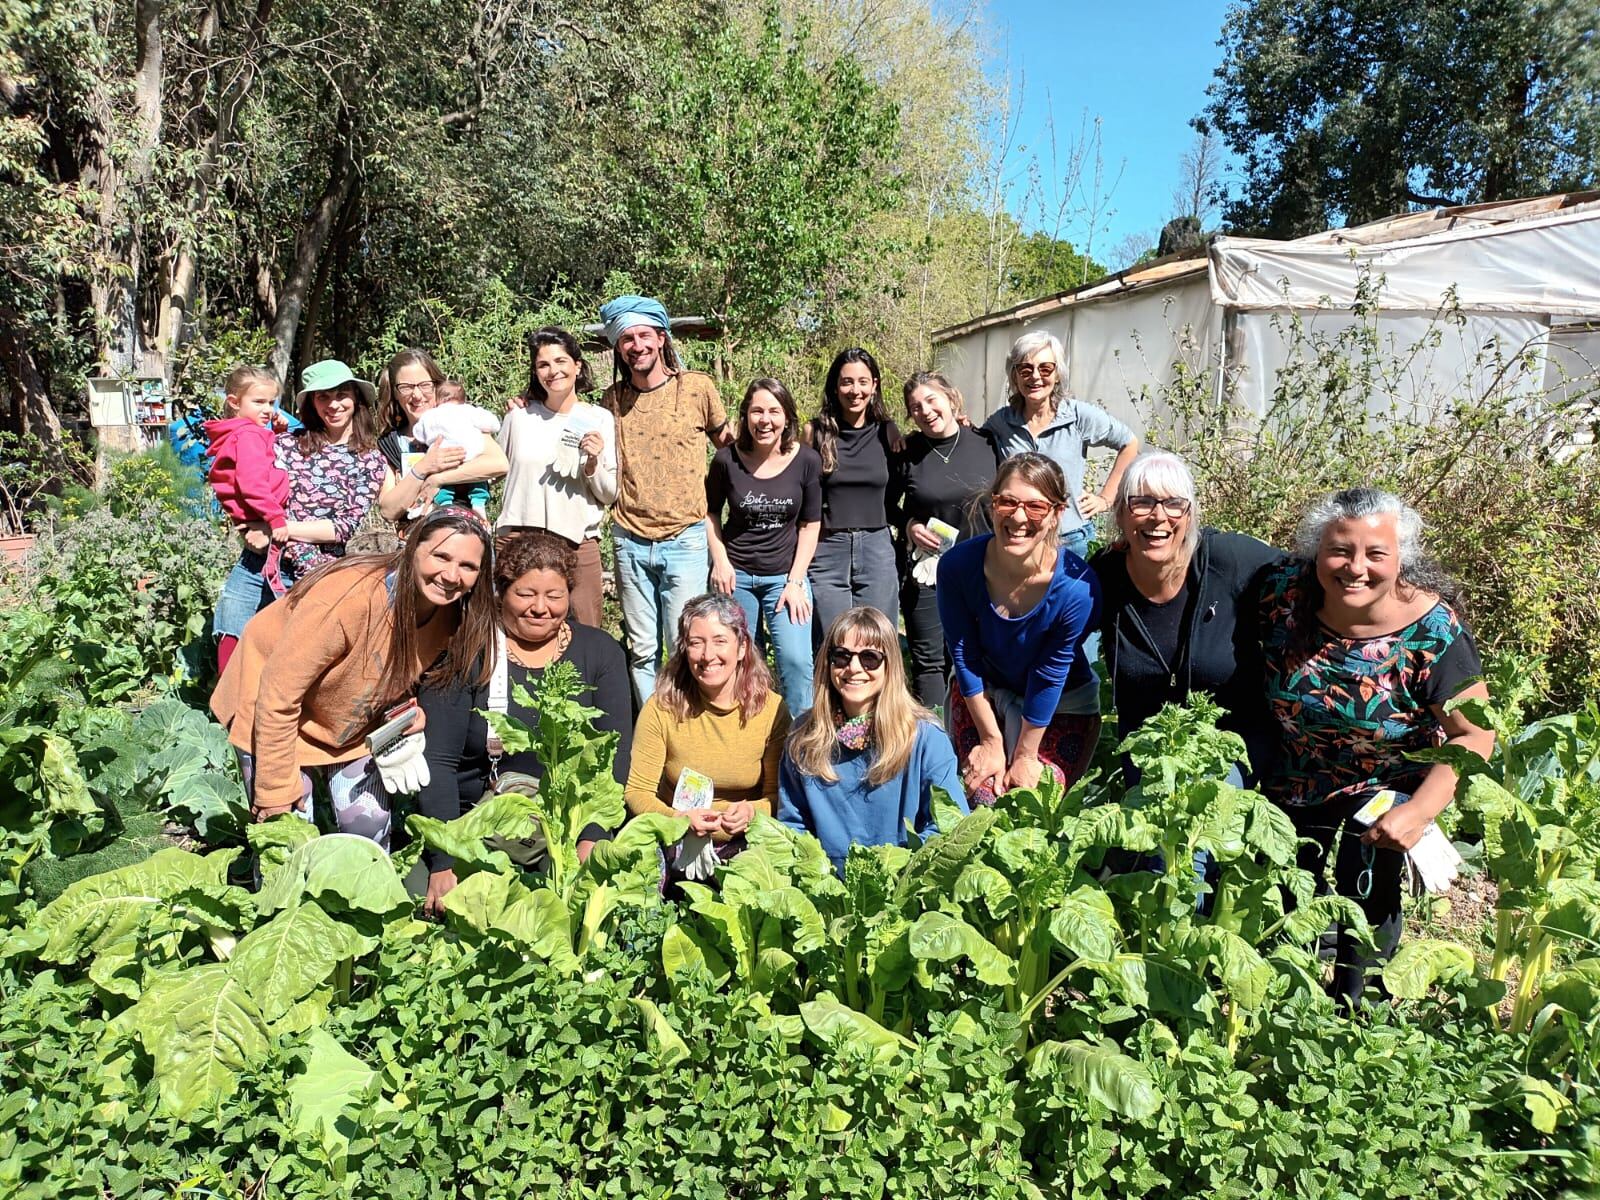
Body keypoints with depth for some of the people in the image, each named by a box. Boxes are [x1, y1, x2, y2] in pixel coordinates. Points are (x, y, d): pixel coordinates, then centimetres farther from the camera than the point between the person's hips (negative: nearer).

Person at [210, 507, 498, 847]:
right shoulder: (351, 596, -37)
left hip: (354, 724, 5)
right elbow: (278, 696, -28)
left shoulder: (451, 614, -17)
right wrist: (276, 791, -21)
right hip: (274, 718, -5)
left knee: (371, 831, 5)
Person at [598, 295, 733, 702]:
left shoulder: (698, 387, -2)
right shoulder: (612, 400, 6)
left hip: (684, 540, -3)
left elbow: (726, 440, 12)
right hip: (631, 541, 3)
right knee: (642, 652, 10)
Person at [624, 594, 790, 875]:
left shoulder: (772, 709, -6)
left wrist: (751, 811, -22)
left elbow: (777, 795, 1)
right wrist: (679, 819, -24)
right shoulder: (661, 709, -8)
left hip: (745, 844, 1)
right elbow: (637, 792, -4)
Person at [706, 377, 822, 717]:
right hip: (736, 575, 1)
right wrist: (720, 560, -4)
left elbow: (810, 525, -1)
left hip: (786, 576, -1)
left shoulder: (806, 461, -7)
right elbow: (710, 512, 8)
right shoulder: (727, 459, -7)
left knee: (796, 660, -13)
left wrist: (796, 581, -6)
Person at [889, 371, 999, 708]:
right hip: (924, 568, -1)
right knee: (929, 660, 4)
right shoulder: (907, 451, -3)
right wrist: (908, 525, -9)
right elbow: (887, 503, 9)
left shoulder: (987, 442, -2)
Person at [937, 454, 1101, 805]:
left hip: (1062, 705, -1)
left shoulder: (1077, 588, -32)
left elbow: (1049, 675, -20)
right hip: (981, 695, 2)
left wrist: (1026, 755, -8)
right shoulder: (958, 565, -25)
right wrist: (991, 740, -7)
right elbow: (964, 657, -13)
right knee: (983, 800, -5)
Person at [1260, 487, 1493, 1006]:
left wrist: (1419, 812, -29)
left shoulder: (1432, 632, -29)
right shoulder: (1284, 591, -22)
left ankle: (1349, 1004, 30)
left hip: (1389, 784, -3)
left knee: (1364, 900, -3)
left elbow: (1474, 736, -20)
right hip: (1296, 778, 3)